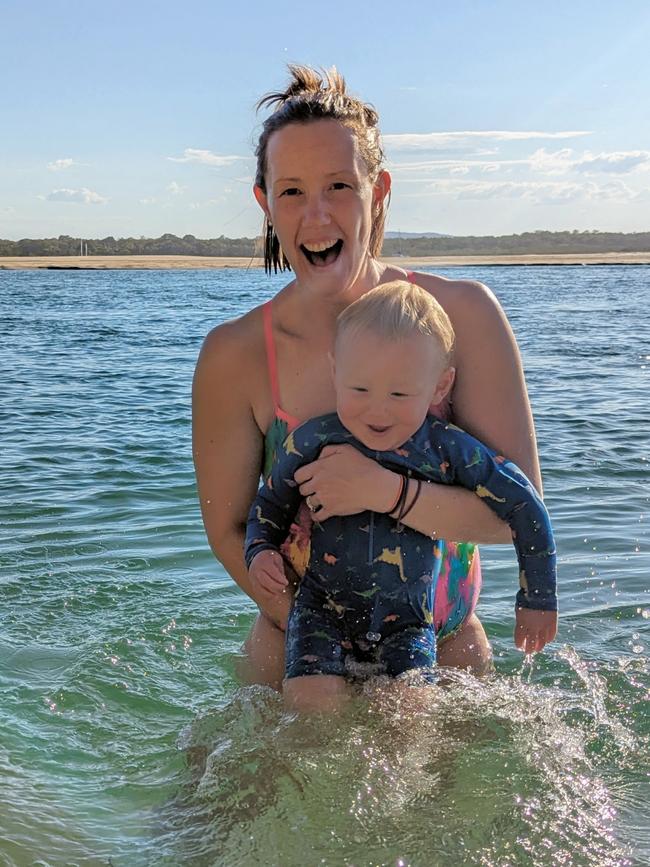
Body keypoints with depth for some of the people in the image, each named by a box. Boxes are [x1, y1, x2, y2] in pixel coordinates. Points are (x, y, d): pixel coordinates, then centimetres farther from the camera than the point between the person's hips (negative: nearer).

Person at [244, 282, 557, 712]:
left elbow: (524, 505, -4)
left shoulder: (448, 450, -14)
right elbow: (269, 503, 7)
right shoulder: (313, 442, -12)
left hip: (406, 616, 0)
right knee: (314, 703, -18)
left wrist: (537, 599, 1)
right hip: (322, 608, 0)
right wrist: (261, 552, -12)